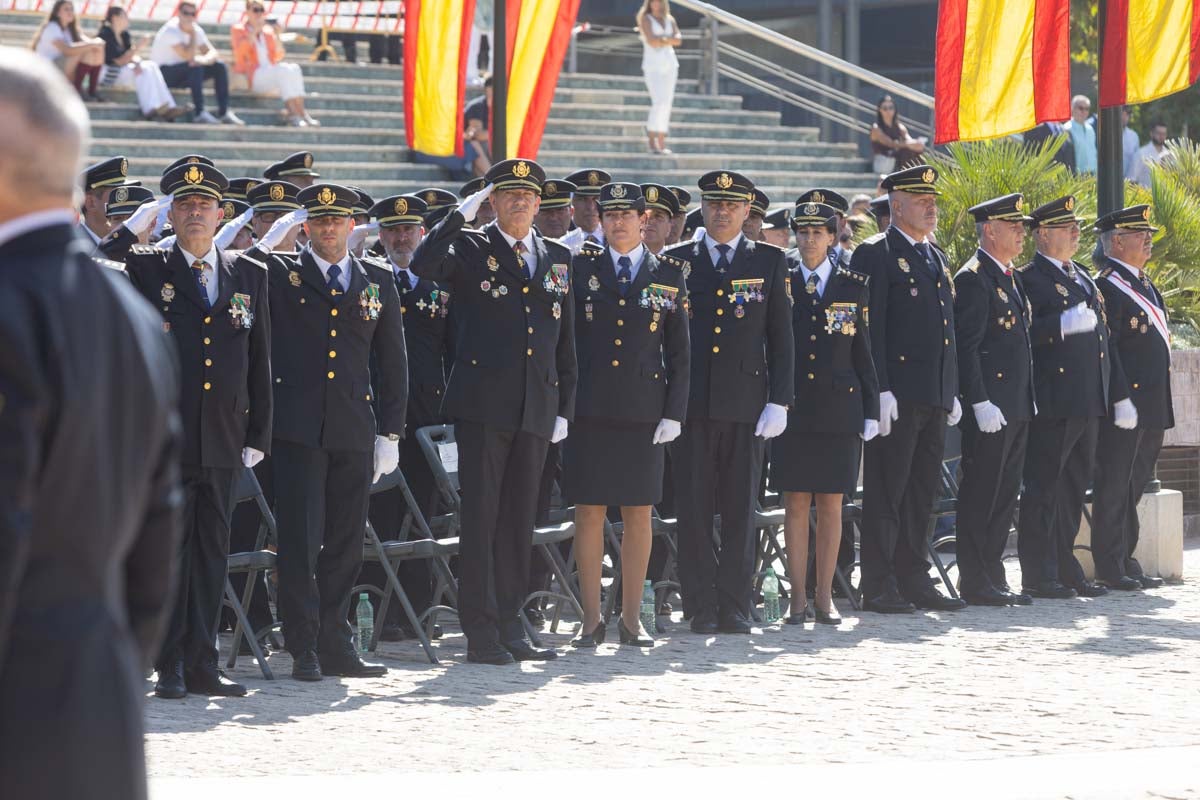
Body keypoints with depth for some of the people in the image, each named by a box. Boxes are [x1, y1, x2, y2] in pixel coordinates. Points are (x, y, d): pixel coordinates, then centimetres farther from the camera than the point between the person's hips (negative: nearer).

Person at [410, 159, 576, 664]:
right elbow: (423, 266, -20)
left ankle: (510, 627, 13)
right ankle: (481, 634, -3)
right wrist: (460, 214, -19)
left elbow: (565, 339, 18)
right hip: (482, 404, -5)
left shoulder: (557, 259, 16)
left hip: (536, 409, 5)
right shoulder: (470, 249, 2)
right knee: (481, 517, -5)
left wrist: (565, 409, 12)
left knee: (519, 520, 8)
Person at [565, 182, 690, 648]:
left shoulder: (668, 274, 7)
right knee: (589, 512, -1)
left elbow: (679, 352, 7)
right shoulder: (580, 269, 6)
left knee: (639, 514, 3)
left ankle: (631, 619, 11)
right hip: (589, 411, -1)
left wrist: (674, 414, 0)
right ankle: (591, 620, 6)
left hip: (644, 413, 1)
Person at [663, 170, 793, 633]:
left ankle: (735, 608, 5)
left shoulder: (769, 262, 9)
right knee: (694, 509, -1)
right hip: (691, 402, 0)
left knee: (740, 509, 1)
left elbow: (781, 337, 7)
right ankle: (701, 608, 3)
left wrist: (779, 401, -2)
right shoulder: (676, 261, 9)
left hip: (746, 403, 0)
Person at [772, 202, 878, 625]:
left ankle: (824, 597, 8)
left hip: (839, 407, 1)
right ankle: (798, 598, 3)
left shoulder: (853, 287, 7)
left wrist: (871, 411, 4)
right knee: (795, 503, -1)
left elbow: (864, 353, 8)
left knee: (831, 504, 3)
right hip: (793, 408, -1)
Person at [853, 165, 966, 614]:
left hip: (934, 399, 8)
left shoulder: (935, 258, 20)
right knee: (886, 492, -5)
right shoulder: (875, 255, -7)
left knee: (922, 493, 10)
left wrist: (953, 391, 18)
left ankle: (914, 580, 16)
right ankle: (878, 586, -3)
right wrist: (880, 390, -20)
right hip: (896, 396, -8)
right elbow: (870, 328, -13)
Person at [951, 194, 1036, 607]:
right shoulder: (973, 278, -11)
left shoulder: (1012, 278, 19)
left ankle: (993, 577, 15)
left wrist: (1028, 402, 18)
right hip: (990, 408, -9)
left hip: (1016, 408, 9)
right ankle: (975, 583, -3)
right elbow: (966, 347, -16)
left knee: (1004, 496, 11)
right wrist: (980, 403, -21)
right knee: (980, 495, -5)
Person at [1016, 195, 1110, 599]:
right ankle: (1038, 576, -5)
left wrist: (1107, 386, 20)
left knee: (1074, 489, 12)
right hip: (1053, 400, -9)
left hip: (1088, 401, 9)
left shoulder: (1084, 278, 21)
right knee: (1043, 488, -6)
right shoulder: (1029, 278, -8)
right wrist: (1065, 324, -28)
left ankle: (1065, 570, 17)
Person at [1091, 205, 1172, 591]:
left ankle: (1126, 561, 18)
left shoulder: (1145, 285, 18)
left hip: (1152, 407, 9)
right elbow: (1106, 350, -17)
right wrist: (1121, 400, -21)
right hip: (1124, 405, -9)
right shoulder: (1107, 288, -11)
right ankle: (1110, 568, -1)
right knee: (1114, 489, -4)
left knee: (1133, 488, 12)